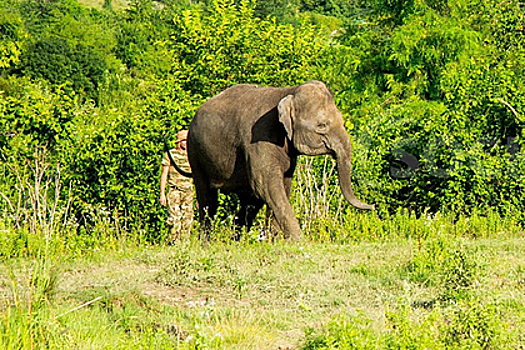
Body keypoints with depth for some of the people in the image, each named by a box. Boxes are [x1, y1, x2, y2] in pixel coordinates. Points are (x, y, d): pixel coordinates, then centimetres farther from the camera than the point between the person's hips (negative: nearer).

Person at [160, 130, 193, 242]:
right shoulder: (170, 154, 2)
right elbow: (164, 175, 3)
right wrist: (162, 194, -4)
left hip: (188, 191, 3)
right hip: (174, 190, -3)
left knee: (187, 219, 0)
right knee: (174, 219, -12)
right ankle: (172, 242, -7)